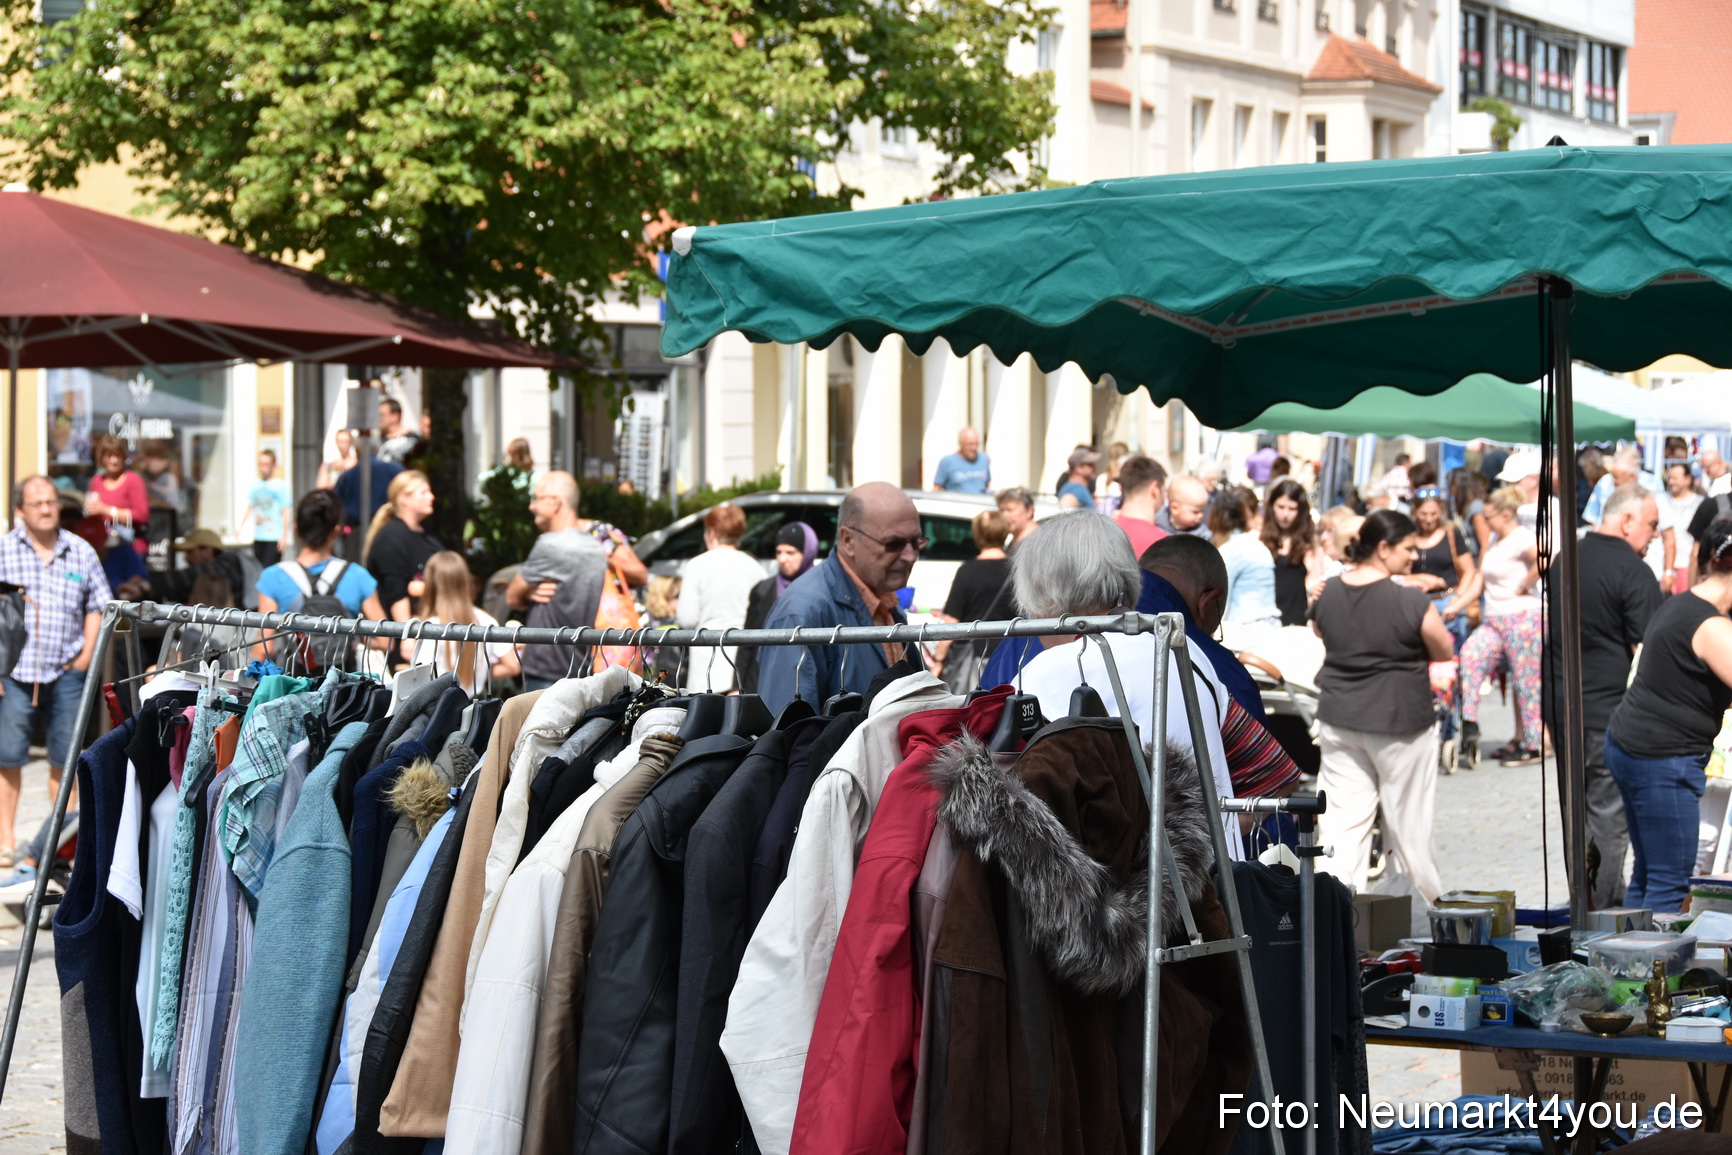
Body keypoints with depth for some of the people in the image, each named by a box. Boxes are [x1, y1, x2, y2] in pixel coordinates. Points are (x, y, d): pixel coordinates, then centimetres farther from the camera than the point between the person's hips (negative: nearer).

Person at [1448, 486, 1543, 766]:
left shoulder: (1521, 538, -11)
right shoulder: (1494, 541, 17)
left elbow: (1543, 559, -31)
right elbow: (1479, 581, 19)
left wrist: (1524, 587, -18)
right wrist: (1455, 607, 11)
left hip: (1522, 616, -8)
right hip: (1494, 619, 8)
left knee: (1526, 681, -3)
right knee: (1470, 654, -14)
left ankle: (1533, 745, 4)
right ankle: (1469, 724, -13)